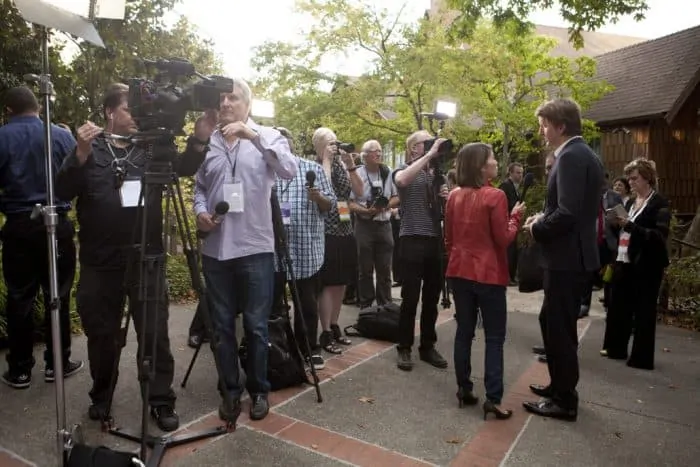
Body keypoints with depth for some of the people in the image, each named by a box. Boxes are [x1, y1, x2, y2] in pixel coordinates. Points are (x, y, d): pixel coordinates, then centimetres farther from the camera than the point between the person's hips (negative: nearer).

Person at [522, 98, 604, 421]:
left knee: (560, 328, 1)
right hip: (571, 255, 10)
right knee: (553, 322, 20)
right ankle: (560, 386, 34)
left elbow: (567, 213, -27)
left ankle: (565, 401, 16)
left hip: (567, 258, -10)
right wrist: (542, 219, 7)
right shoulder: (581, 154, 14)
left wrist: (536, 229, -11)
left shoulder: (571, 157, -19)